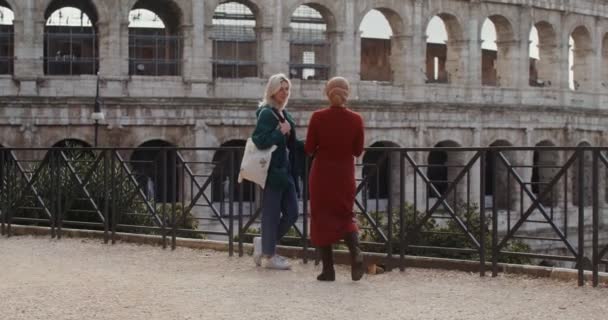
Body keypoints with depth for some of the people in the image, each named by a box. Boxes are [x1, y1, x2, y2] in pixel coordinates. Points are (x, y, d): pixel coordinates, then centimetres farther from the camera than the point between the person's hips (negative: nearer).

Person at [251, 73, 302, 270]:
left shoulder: (284, 114, 16)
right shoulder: (266, 113, -10)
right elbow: (260, 141, -18)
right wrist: (280, 132, -16)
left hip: (286, 170, 9)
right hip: (272, 171, -8)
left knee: (292, 213, 8)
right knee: (272, 214, 0)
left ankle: (265, 243, 23)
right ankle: (268, 255, 11)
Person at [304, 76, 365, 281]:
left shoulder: (318, 117, -10)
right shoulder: (355, 120, -6)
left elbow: (309, 149, -5)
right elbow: (358, 151, 1)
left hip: (322, 173, -1)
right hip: (345, 174, 1)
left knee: (322, 218, 8)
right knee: (345, 215, 15)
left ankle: (328, 270, 6)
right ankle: (355, 252, -13)